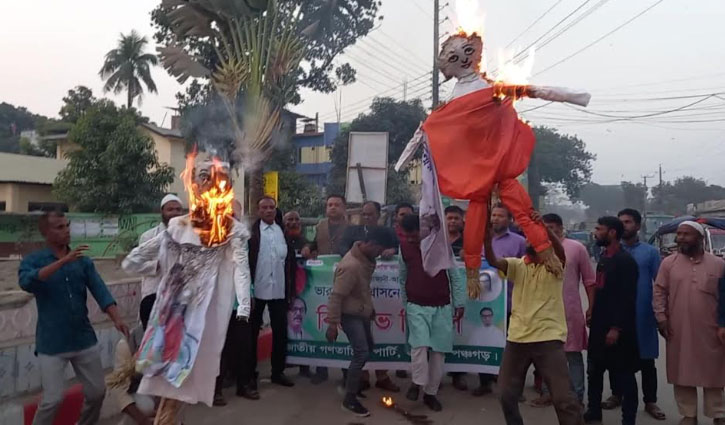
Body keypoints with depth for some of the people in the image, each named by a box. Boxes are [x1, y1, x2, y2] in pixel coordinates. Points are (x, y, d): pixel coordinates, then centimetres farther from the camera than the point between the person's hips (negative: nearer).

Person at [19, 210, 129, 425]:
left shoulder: (83, 261, 4)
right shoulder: (32, 260, -3)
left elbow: (100, 291, -4)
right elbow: (26, 283, -25)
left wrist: (117, 319, -19)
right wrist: (63, 261, -34)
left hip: (84, 339, 4)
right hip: (51, 343, -3)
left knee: (97, 391, 10)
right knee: (53, 399, -6)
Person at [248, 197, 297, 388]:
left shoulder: (284, 230, 7)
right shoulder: (251, 231, -4)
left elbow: (291, 259, 8)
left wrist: (291, 288, 5)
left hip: (279, 290, 3)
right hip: (256, 289, -3)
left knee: (280, 331, 9)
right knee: (252, 331, 9)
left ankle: (278, 372, 23)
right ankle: (250, 373, 21)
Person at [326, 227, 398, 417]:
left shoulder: (367, 257, -2)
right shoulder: (351, 266, -30)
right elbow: (336, 296, -26)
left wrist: (370, 307, 22)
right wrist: (332, 324, -24)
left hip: (362, 312, 9)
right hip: (350, 314, -9)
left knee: (367, 349, 19)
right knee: (362, 353, -10)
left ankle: (351, 382, 37)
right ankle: (349, 399, 3)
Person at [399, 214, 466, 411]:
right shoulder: (404, 246, -3)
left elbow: (456, 276, -3)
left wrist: (459, 304, -3)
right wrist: (404, 304, 12)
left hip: (442, 307, 0)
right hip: (416, 306, 0)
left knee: (438, 350, 3)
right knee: (420, 345, -16)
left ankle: (430, 393, 17)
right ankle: (417, 383, 7)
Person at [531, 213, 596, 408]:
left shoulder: (577, 248, -5)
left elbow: (589, 280, -1)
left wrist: (591, 308, -3)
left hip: (570, 311, -3)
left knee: (573, 354, 6)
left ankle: (576, 397, 16)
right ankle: (547, 392, 25)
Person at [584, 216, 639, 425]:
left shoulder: (625, 260, -15)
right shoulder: (604, 257, 12)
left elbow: (627, 298, -19)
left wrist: (616, 328, -21)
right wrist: (594, 317, 14)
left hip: (617, 328, -9)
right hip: (600, 326, 9)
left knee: (623, 375, 3)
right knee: (594, 370, 15)